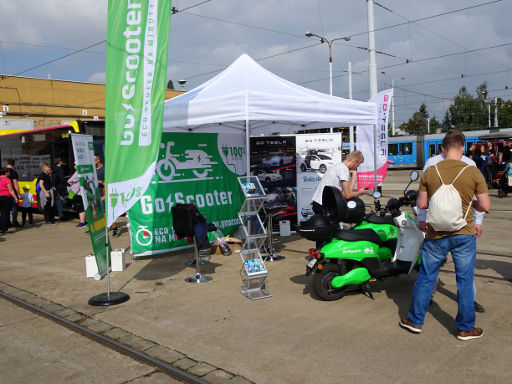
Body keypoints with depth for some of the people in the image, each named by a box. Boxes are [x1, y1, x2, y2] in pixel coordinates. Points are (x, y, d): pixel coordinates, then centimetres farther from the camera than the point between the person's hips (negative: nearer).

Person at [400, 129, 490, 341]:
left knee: (425, 278, 13)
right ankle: (465, 328, 22)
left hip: (436, 235, 1)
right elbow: (485, 206, -6)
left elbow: (422, 204, 0)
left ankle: (415, 321, 24)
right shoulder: (473, 172, -8)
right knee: (465, 281, 11)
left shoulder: (430, 172, -5)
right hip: (464, 235, -1)